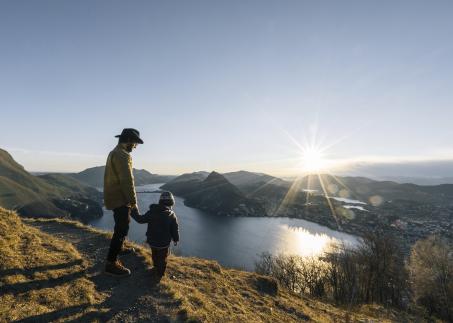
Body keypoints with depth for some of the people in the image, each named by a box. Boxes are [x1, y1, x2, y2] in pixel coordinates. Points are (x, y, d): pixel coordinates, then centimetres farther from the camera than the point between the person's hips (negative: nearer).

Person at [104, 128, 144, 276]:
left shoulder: (114, 153, 14)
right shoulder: (122, 155, -20)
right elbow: (127, 181, -24)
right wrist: (133, 201, -17)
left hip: (115, 197, 11)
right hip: (119, 199, -11)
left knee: (123, 223, 26)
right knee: (122, 228, -4)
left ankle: (118, 247, 43)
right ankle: (111, 263, 5)